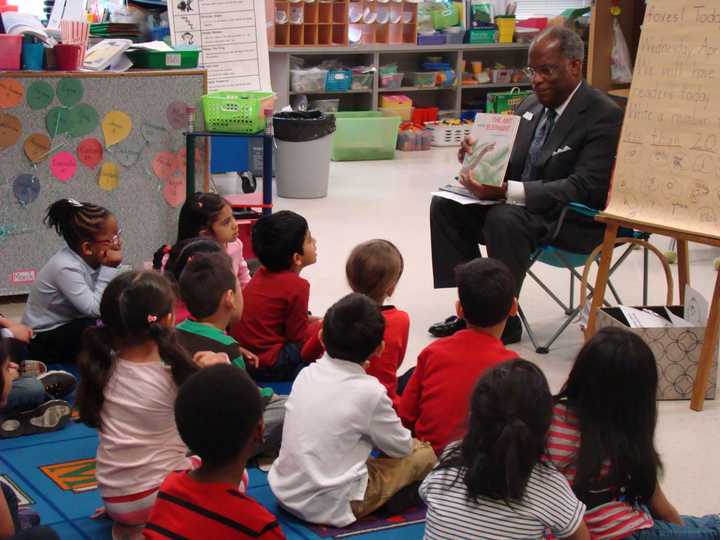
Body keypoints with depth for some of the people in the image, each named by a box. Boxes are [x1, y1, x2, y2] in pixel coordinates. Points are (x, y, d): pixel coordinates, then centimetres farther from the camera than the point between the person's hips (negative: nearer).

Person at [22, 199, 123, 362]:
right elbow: (94, 309, -33)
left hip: (70, 327, 8)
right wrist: (109, 269, -31)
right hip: (42, 339, -8)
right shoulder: (66, 268, -29)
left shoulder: (94, 258, -7)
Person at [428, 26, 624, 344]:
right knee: (445, 205, -6)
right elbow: (509, 165, 13)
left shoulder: (604, 115, -16)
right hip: (519, 205, 8)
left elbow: (585, 188, -25)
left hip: (575, 221, -8)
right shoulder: (531, 106, 8)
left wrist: (507, 191, -34)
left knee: (505, 218, -34)